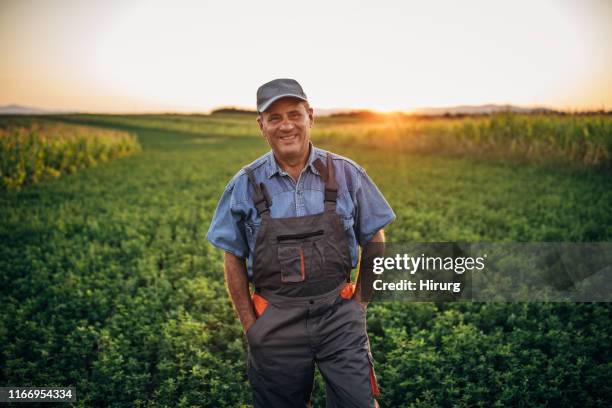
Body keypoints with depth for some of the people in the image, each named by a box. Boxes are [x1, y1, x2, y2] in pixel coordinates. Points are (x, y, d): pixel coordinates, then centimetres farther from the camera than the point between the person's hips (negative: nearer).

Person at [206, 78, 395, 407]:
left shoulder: (346, 174, -2)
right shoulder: (245, 185, -2)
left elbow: (375, 241, 7)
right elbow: (234, 260, 4)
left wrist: (358, 303, 2)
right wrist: (251, 327, 1)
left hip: (339, 315, 0)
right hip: (275, 322, 1)